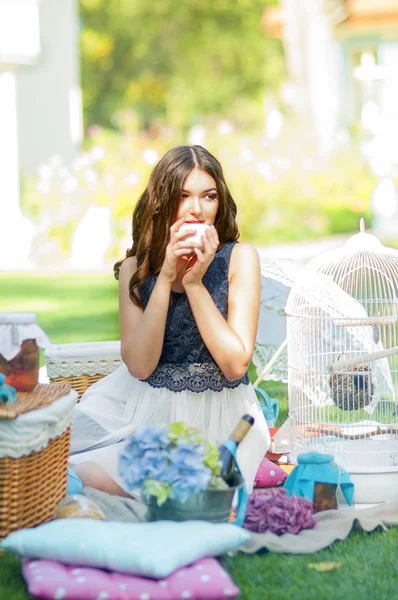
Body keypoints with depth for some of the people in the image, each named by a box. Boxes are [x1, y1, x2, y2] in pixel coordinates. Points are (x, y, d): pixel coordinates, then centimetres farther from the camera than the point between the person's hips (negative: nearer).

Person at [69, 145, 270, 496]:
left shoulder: (240, 258, -7)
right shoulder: (135, 268, 0)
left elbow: (236, 365, -14)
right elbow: (139, 365, -12)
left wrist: (194, 282, -19)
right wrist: (166, 278, -18)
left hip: (217, 414, -4)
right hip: (145, 406, 4)